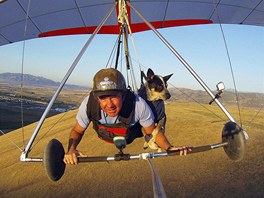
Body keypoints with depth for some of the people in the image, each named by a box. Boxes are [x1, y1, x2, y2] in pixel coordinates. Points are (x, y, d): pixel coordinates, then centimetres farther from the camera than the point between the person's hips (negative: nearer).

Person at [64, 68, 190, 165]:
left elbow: (153, 132, -26)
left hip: (130, 137, -1)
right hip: (104, 137, 2)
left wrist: (169, 148, -43)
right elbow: (77, 131, -20)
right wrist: (71, 149, -41)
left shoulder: (138, 104, -43)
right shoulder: (89, 104, -39)